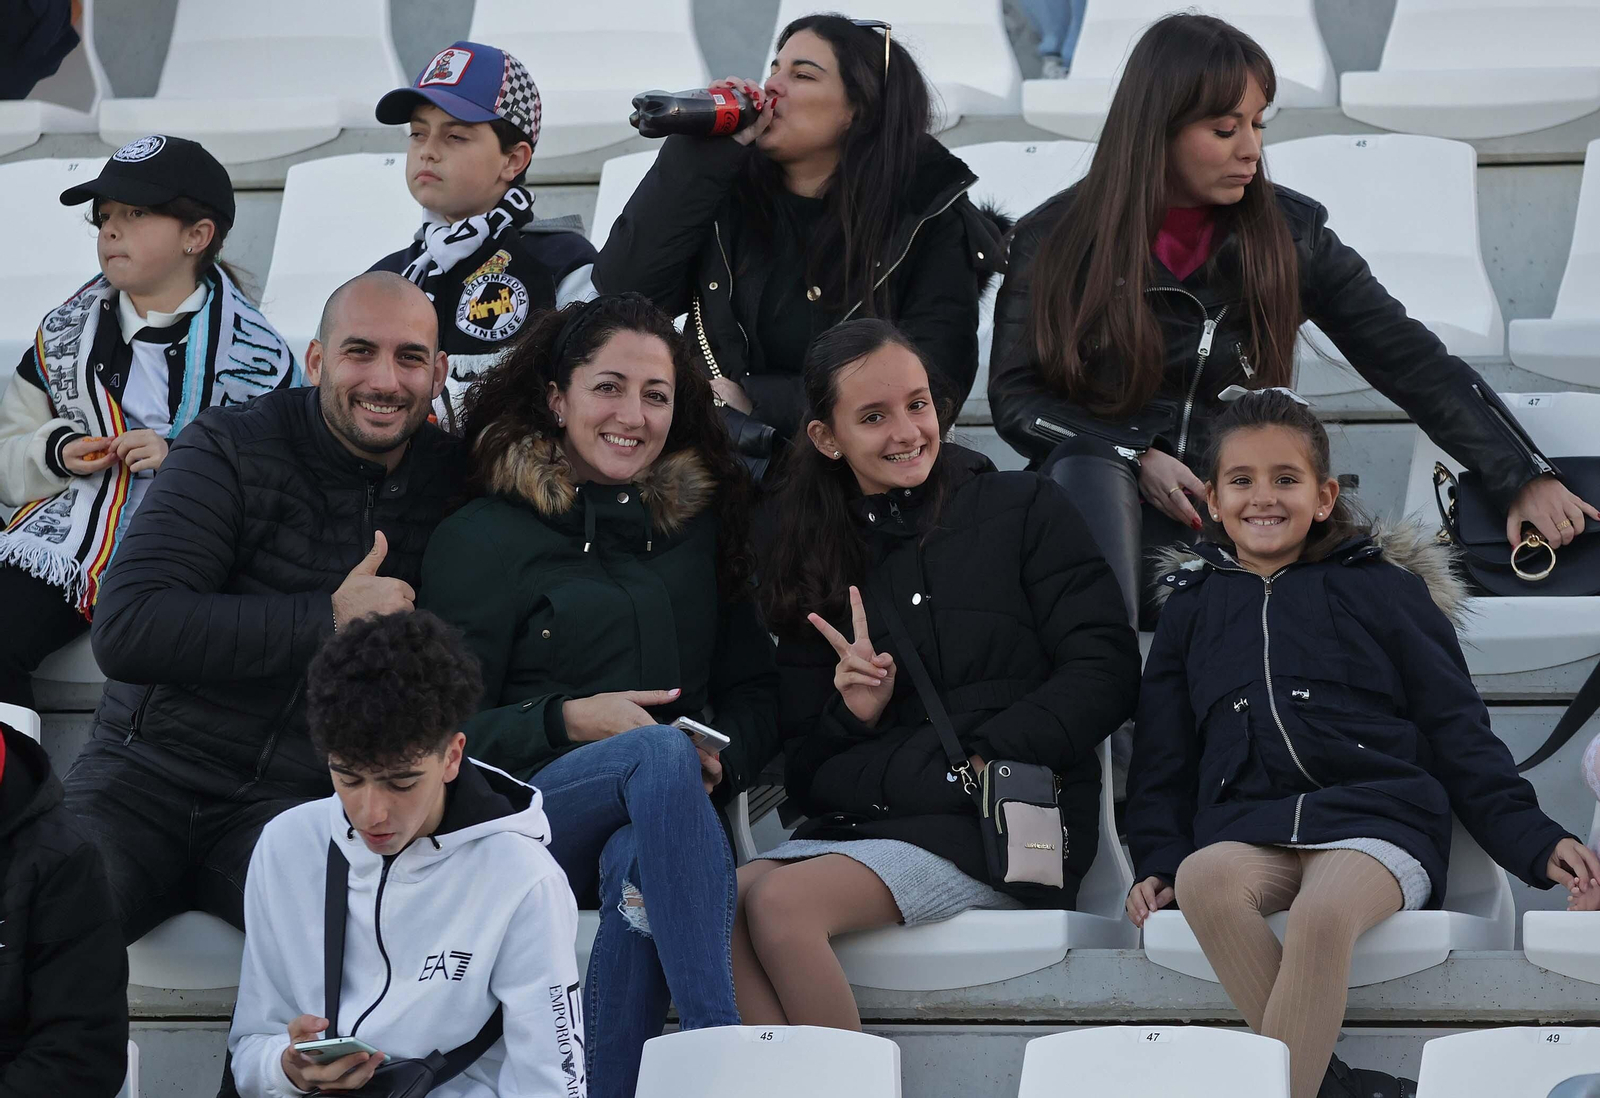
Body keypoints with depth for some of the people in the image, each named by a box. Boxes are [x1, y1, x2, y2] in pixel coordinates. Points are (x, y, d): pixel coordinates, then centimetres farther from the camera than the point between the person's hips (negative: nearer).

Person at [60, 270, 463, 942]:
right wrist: (329, 620, -13)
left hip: (297, 799, 2)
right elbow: (126, 631, -14)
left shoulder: (451, 479, 9)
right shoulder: (233, 450, -1)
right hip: (150, 767, -1)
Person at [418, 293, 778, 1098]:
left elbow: (754, 687, 19)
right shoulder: (482, 539, 8)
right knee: (659, 751, -36)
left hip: (655, 826, 3)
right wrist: (570, 721, -13)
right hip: (523, 815, -2)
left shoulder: (703, 524, 21)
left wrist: (723, 757, -4)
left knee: (639, 865, -37)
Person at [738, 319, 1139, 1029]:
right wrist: (852, 716, -3)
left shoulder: (1024, 510, 9)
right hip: (851, 822, 4)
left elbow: (1105, 674, -2)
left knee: (781, 903, -30)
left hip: (996, 824, -4)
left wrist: (981, 757, -13)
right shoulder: (815, 559, 20)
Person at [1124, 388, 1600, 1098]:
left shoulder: (1382, 589, 15)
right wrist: (1157, 863, 7)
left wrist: (1533, 840, 0)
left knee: (1323, 913, -38)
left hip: (1376, 816, -2)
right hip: (1246, 831, 2)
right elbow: (1162, 757, 25)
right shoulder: (1192, 607, 23)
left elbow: (1458, 733, 12)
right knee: (1201, 879, -36)